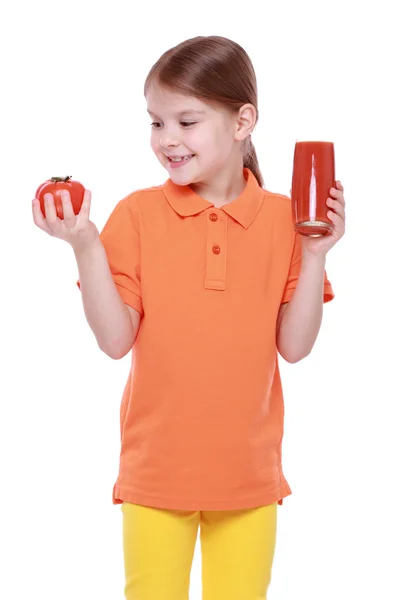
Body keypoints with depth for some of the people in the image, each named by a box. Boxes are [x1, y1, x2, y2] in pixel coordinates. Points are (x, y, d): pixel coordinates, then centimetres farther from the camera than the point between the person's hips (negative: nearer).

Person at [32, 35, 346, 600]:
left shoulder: (283, 218, -1)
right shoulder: (138, 214, -5)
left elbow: (294, 345, -3)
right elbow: (115, 340, -10)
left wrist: (314, 253, -11)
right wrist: (85, 247, -19)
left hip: (249, 470, 1)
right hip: (156, 470, -1)